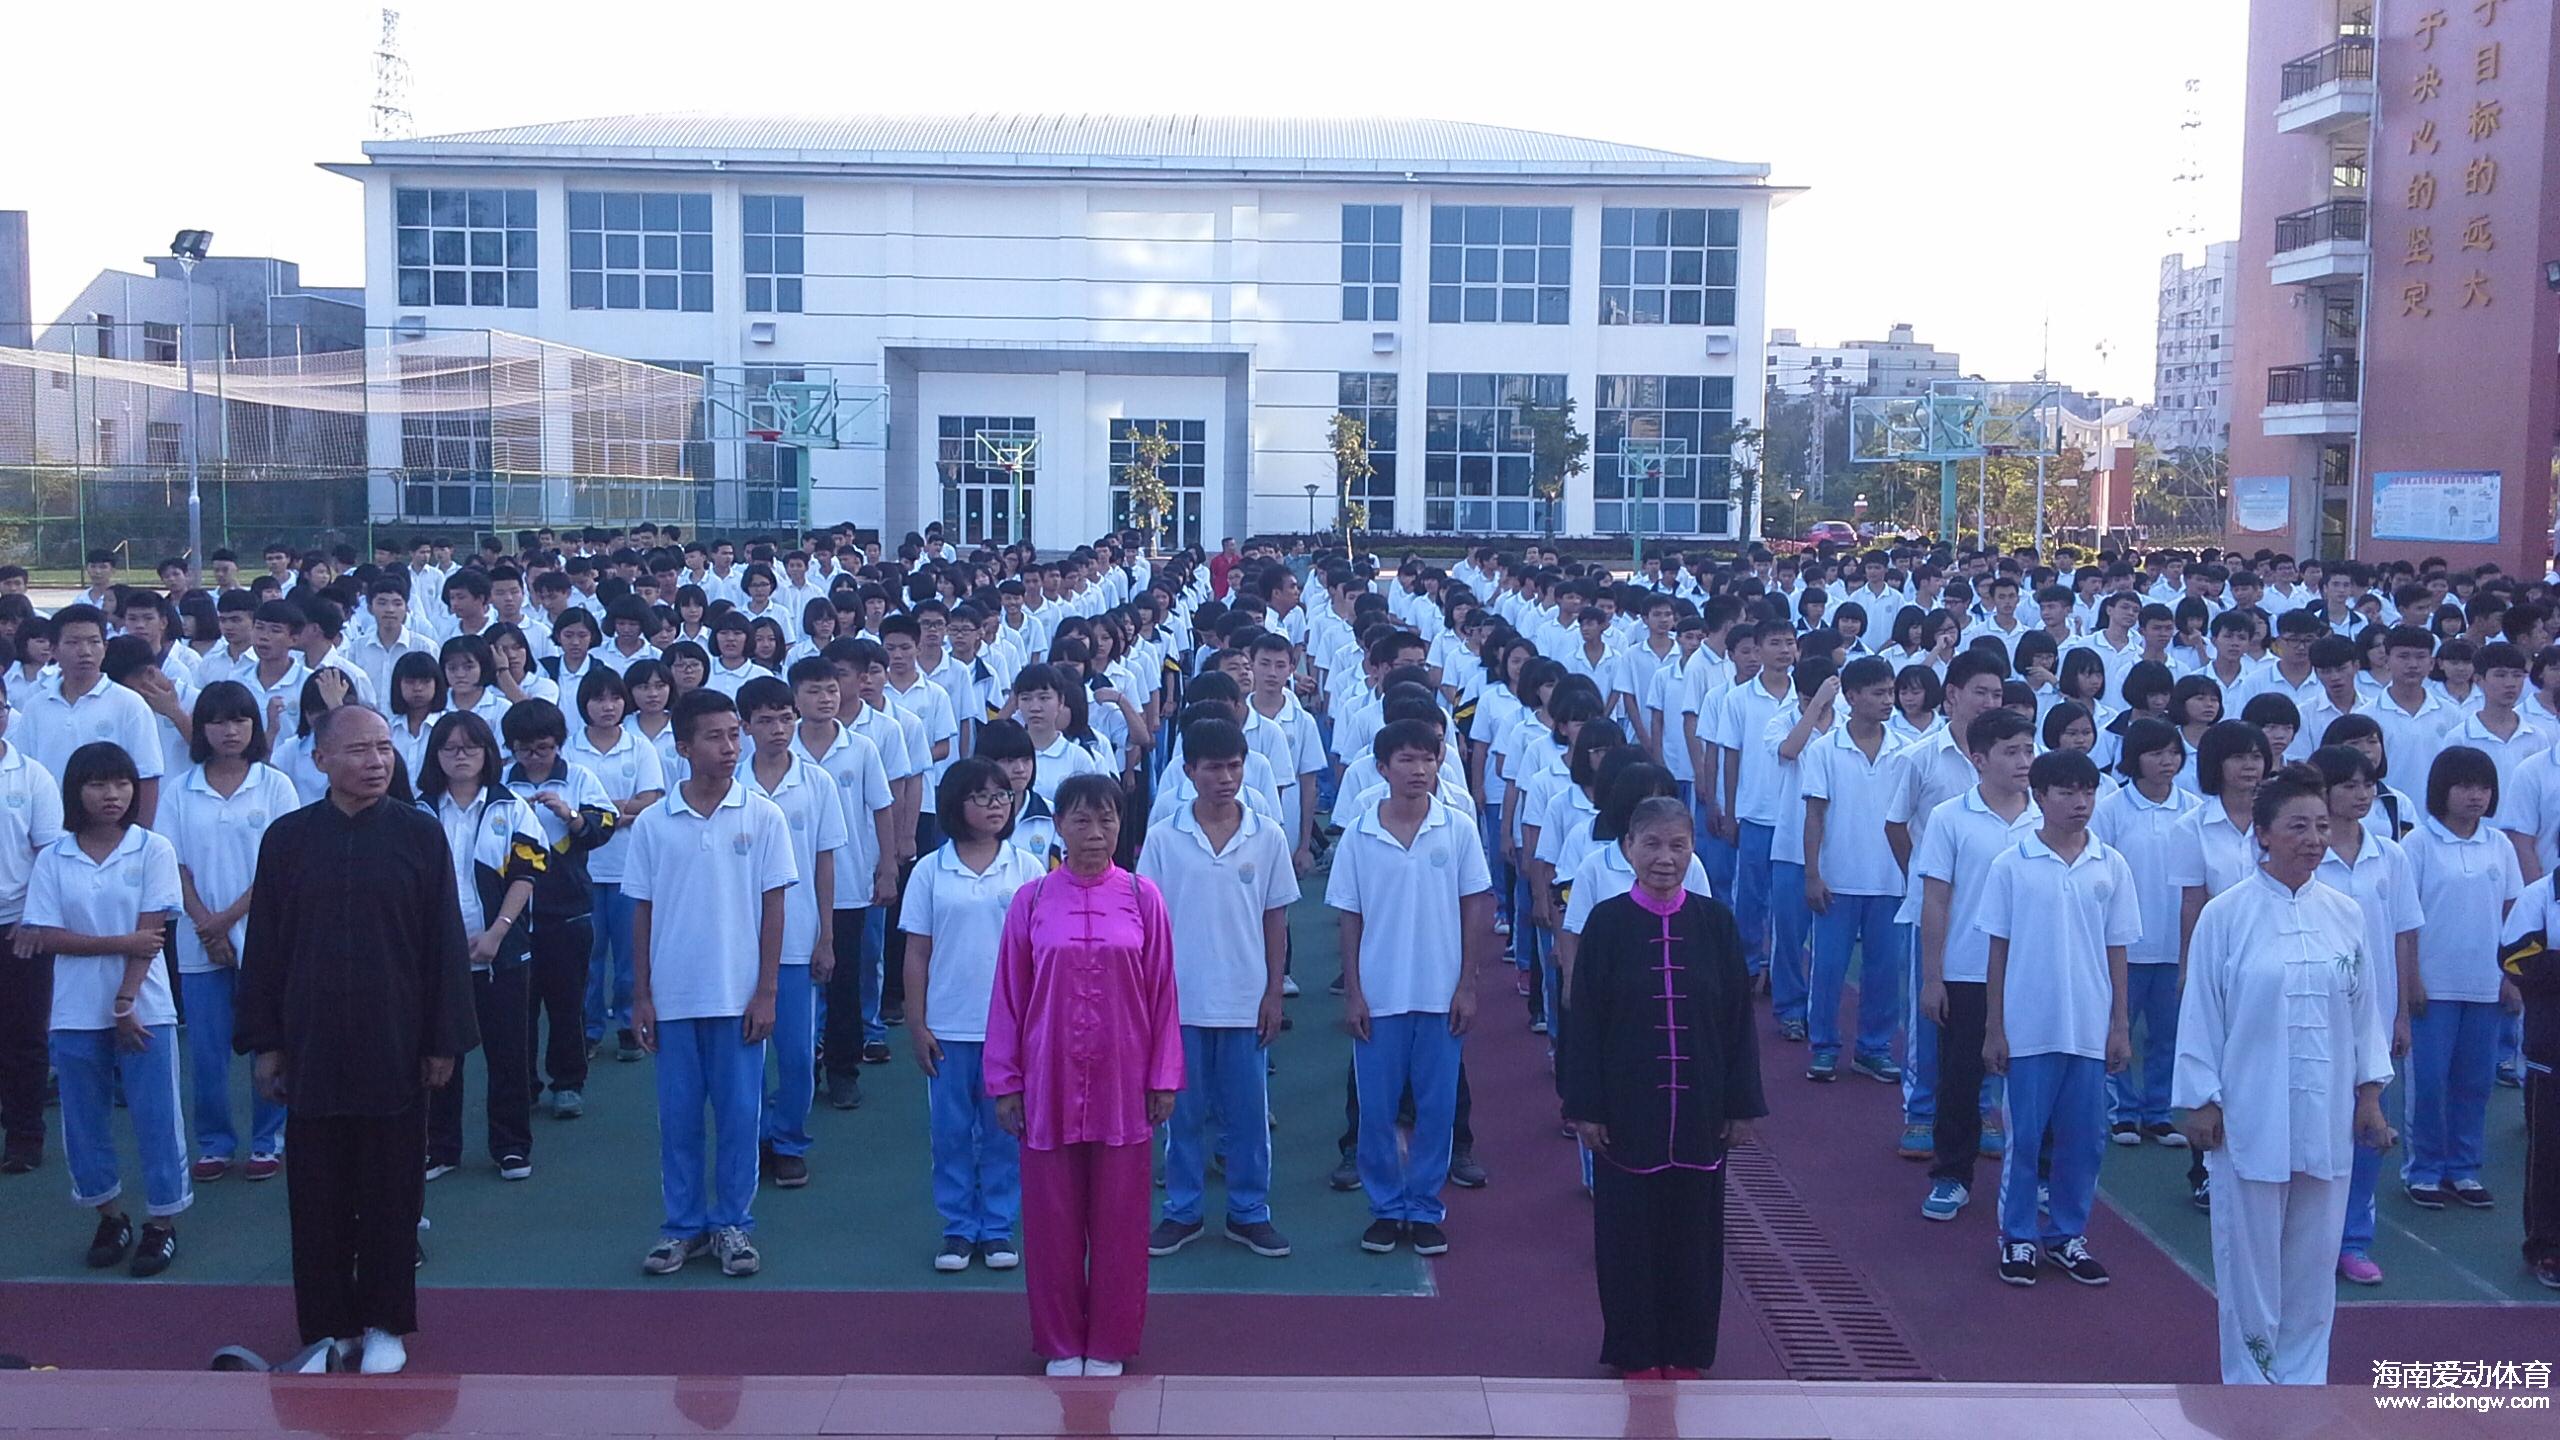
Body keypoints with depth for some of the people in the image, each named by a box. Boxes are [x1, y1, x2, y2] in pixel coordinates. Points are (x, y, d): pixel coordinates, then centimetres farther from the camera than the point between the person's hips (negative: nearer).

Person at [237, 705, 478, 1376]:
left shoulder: (420, 834, -2)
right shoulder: (287, 838, 2)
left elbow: (446, 942, -1)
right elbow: (264, 945, 5)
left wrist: (443, 1041, -3)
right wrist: (265, 1042, 2)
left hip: (394, 1046, -1)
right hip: (312, 1045, 1)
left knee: (391, 1192, 6)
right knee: (318, 1193, 7)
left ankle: (386, 1324, 19)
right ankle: (327, 1326, 20)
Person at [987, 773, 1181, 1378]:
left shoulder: (1142, 898, -1)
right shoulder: (1031, 901, -1)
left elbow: (1162, 994, 2)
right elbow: (1008, 997, 3)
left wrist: (1163, 1078, 1)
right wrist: (1005, 1082, 2)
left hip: (1121, 1083, 0)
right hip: (1049, 1083, 0)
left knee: (1118, 1217, 7)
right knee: (1053, 1218, 7)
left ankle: (1109, 1343, 21)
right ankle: (1061, 1342, 22)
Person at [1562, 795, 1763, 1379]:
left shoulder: (1715, 921, -1)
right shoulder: (1607, 922, -6)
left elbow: (1738, 1017, 2)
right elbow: (1583, 1019, -4)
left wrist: (1742, 1105, 1)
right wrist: (1585, 1106, -6)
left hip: (1699, 1108, 1)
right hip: (1628, 1107, -1)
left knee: (1693, 1226, 9)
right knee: (1629, 1227, 6)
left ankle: (1686, 1352, 24)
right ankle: (1637, 1352, 21)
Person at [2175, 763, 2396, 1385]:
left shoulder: (2344, 915, 4)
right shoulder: (2225, 915, -8)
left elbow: (2364, 1009, 11)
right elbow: (2201, 1012, -5)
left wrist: (2370, 1093, 10)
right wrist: (2201, 1101, -6)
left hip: (2327, 1118, 4)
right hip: (2249, 1117, -4)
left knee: (2314, 1256, 11)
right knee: (2250, 1256, 4)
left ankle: (2300, 1377, 24)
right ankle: (2250, 1379, 18)